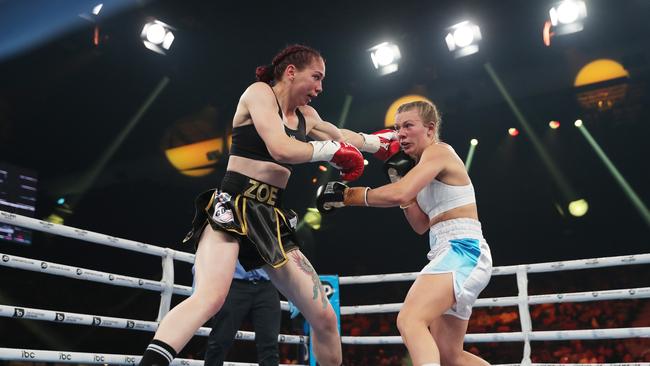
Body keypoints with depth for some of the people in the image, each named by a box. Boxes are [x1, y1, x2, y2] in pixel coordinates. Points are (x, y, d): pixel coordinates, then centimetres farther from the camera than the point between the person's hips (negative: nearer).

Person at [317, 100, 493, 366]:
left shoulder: (438, 151, -8)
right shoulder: (427, 167, 20)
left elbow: (399, 195, -25)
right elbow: (422, 225, 18)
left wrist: (346, 195, -16)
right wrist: (401, 177, 10)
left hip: (463, 252, -10)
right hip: (453, 254, 10)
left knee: (409, 321, -30)